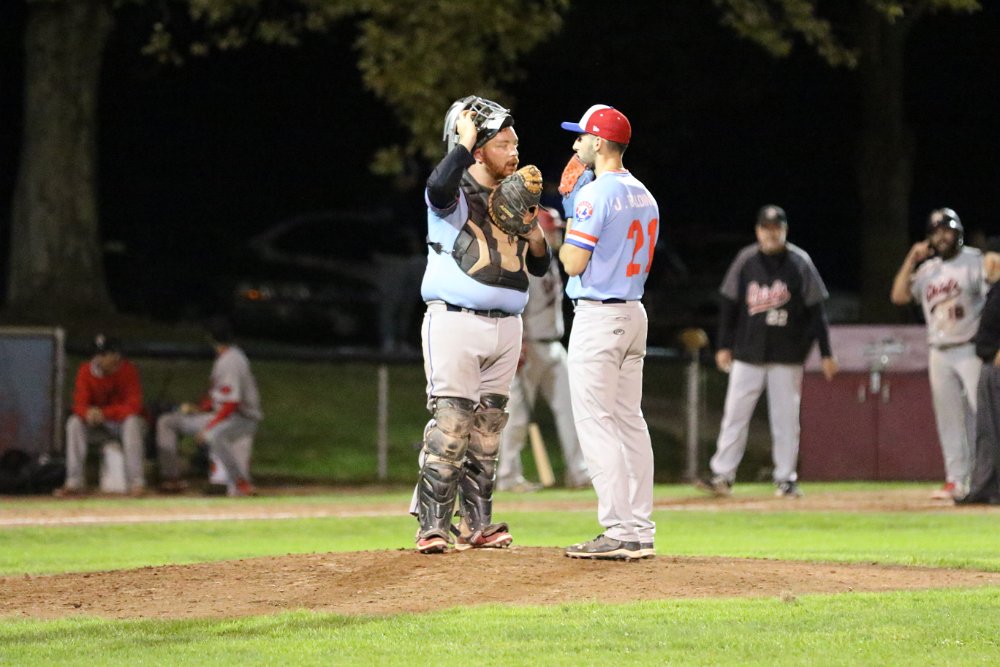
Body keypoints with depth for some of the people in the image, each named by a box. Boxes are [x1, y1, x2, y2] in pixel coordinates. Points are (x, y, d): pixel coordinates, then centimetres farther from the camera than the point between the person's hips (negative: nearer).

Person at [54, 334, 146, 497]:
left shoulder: (127, 370, -16)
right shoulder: (86, 371, -9)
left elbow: (133, 406, -23)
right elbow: (79, 405, -15)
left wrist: (103, 413, -34)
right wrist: (88, 412, -40)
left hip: (124, 423, -2)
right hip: (98, 427, 2)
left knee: (133, 422, -34)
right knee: (74, 422, -23)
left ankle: (136, 482, -36)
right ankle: (75, 482, -26)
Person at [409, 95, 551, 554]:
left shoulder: (514, 197, 16)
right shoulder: (457, 193, -3)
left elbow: (541, 266, 16)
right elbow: (438, 188, -31)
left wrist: (529, 224, -2)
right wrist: (465, 140, -18)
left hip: (505, 326, 6)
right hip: (455, 324, -6)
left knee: (488, 430, 8)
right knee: (449, 425, -11)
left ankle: (477, 525, 14)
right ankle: (433, 528, -10)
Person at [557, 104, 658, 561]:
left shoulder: (595, 194, -14)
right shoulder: (644, 197, 13)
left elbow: (574, 263, -17)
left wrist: (566, 238, 4)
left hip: (597, 315, -9)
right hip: (635, 313, 9)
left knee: (595, 422, -7)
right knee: (630, 421, 10)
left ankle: (619, 532, -13)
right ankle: (640, 531, 9)